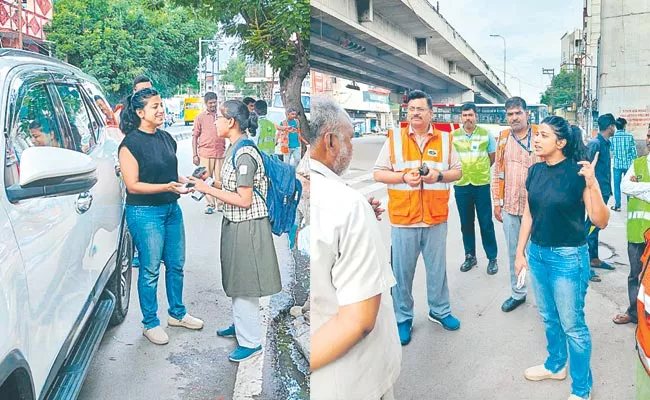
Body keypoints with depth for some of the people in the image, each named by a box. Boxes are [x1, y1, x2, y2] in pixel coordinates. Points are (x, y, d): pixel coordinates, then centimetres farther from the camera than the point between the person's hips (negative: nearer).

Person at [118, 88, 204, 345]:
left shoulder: (166, 138, 9)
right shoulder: (131, 144, -14)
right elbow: (133, 185, -17)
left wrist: (184, 181, 0)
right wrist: (167, 187, -26)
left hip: (171, 208, 7)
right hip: (144, 212, -7)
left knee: (176, 264, 15)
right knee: (150, 270, 3)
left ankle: (177, 313, 33)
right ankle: (150, 323, 19)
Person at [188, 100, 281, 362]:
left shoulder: (244, 155, -23)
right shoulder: (235, 149, 8)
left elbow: (244, 200, -24)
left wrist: (208, 190, -19)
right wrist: (209, 183, 6)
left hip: (246, 227, -10)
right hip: (235, 223, 10)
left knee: (244, 283, 0)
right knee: (237, 280, 22)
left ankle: (251, 342, 13)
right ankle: (240, 325, 40)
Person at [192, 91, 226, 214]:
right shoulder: (200, 118, 5)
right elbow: (195, 136, 5)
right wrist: (195, 155, -1)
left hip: (221, 153, 1)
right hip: (205, 153, -1)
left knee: (220, 179, 1)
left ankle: (220, 203, 9)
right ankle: (210, 204, 8)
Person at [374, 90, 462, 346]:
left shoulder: (445, 140, 6)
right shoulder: (394, 139, 2)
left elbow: (457, 171, 9)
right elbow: (379, 173, 0)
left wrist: (439, 175, -11)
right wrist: (404, 177, -16)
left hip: (436, 218, 2)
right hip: (403, 218, -1)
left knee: (437, 268, 14)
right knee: (402, 271, 5)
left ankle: (440, 311, 34)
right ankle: (403, 318, 21)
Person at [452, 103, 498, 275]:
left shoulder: (486, 134, 0)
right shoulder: (453, 136, 2)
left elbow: (492, 157, 9)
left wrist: (480, 170, 12)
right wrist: (464, 170, 7)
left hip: (482, 184, -2)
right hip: (461, 185, 2)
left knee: (486, 223, 2)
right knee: (466, 223, 11)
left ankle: (492, 258, 13)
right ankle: (470, 256, 24)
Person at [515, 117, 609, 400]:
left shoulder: (578, 172, -16)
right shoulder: (535, 171, 1)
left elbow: (601, 221, -17)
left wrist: (592, 184, -31)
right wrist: (520, 252, 10)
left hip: (568, 257, -6)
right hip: (537, 254, 6)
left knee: (572, 325, 5)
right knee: (548, 317, 21)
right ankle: (555, 365, 43)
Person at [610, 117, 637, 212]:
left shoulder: (612, 137, -5)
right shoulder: (630, 136, -6)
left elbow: (610, 149, 6)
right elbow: (634, 151, -3)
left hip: (617, 164, 0)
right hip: (628, 164, 0)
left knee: (617, 185, 7)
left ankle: (617, 205, 8)